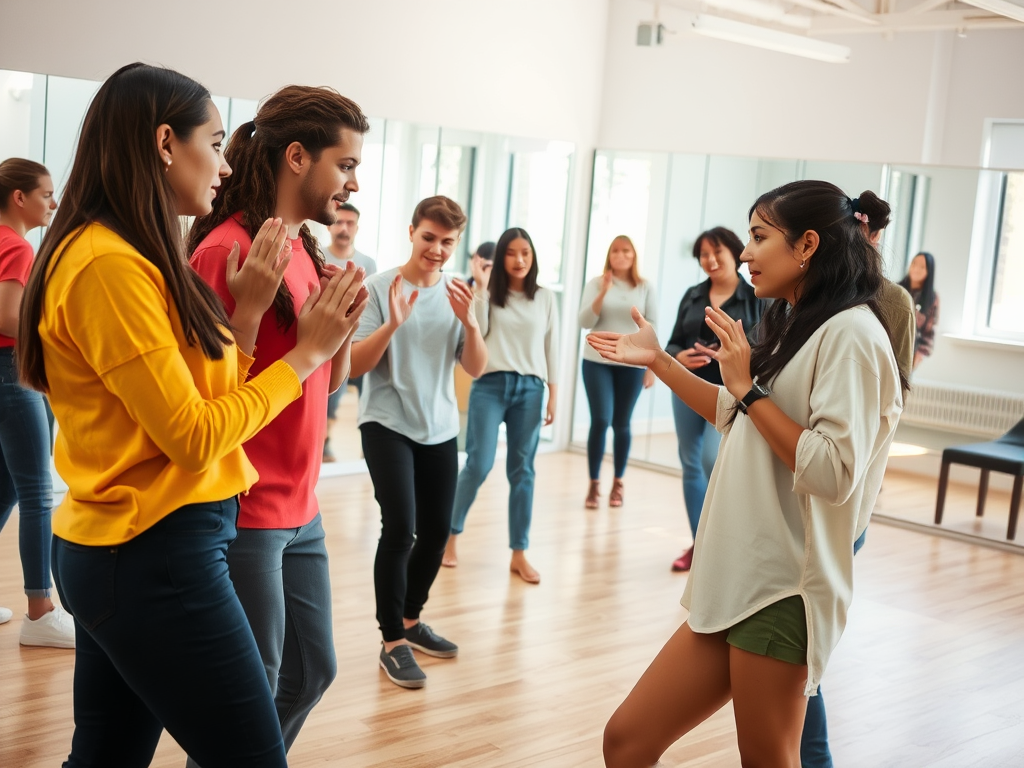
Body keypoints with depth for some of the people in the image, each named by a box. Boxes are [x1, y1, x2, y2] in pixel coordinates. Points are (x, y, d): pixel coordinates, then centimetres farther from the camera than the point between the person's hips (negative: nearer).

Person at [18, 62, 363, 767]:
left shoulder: (137, 259, 12)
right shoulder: (110, 267, -18)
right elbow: (193, 437, -18)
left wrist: (245, 311, 2)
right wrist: (307, 351, -10)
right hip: (156, 559, -10)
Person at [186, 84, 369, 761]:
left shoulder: (304, 250, 10)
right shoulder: (228, 248, -16)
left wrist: (345, 325, -3)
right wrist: (252, 301, -29)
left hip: (301, 510, 9)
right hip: (246, 516, -9)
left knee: (313, 670, 20)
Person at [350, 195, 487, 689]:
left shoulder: (457, 293, 4)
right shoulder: (380, 287, -9)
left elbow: (476, 369, 1)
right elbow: (355, 366, -12)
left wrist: (469, 322, -16)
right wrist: (393, 323, -27)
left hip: (440, 429, 5)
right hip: (388, 425, -5)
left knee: (436, 531, 9)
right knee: (400, 528, -15)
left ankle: (411, 621, 30)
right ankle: (392, 643, -4)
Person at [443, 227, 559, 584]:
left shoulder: (545, 299, 8)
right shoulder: (488, 294, 3)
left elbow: (551, 347, 9)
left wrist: (553, 393, 5)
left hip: (529, 388, 2)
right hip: (490, 384, -2)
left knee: (522, 470, 4)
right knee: (478, 464, -8)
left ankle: (519, 554, 10)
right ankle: (451, 534, 13)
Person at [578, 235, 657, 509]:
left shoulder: (646, 288, 3)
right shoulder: (596, 283, 1)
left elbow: (651, 329, 4)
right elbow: (585, 322, -6)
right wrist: (603, 292, -18)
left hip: (632, 364, 1)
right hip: (597, 361, 0)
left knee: (621, 424, 5)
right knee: (600, 420, -9)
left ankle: (618, 482, 20)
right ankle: (594, 483, 3)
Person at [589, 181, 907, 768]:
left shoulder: (851, 334, -13)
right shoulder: (799, 328, 18)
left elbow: (835, 473, -22)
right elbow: (738, 418, 32)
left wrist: (748, 387, -14)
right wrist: (658, 361, 25)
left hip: (782, 594, -9)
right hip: (737, 585, 9)